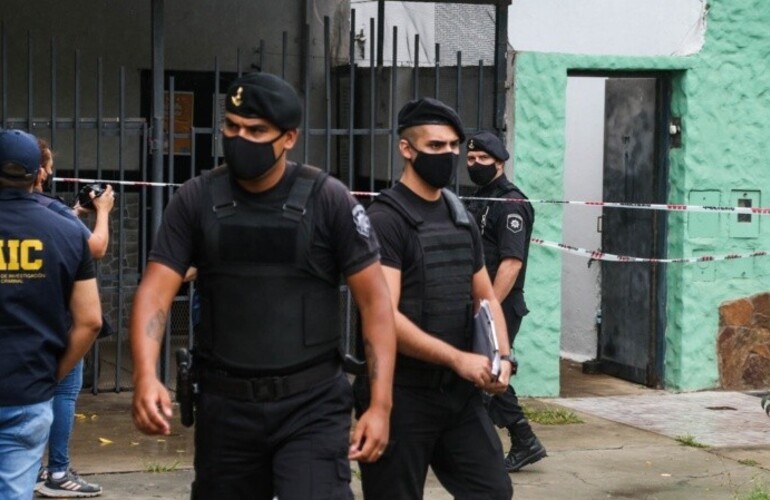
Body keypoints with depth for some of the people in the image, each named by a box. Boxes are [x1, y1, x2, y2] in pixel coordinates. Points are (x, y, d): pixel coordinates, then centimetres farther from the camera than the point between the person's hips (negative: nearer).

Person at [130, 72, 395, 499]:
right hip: (224, 404, 3)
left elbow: (374, 300, -4)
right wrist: (145, 375, -25)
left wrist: (380, 404, -10)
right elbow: (155, 291, -6)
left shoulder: (328, 200, -6)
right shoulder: (196, 200, -1)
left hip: (311, 405, -3)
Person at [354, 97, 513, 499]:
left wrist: (501, 357, 1)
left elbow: (485, 296, 19)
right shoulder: (384, 220, -11)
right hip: (401, 395, -7)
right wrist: (459, 359, -19)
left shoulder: (462, 219, 13)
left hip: (461, 392, 7)